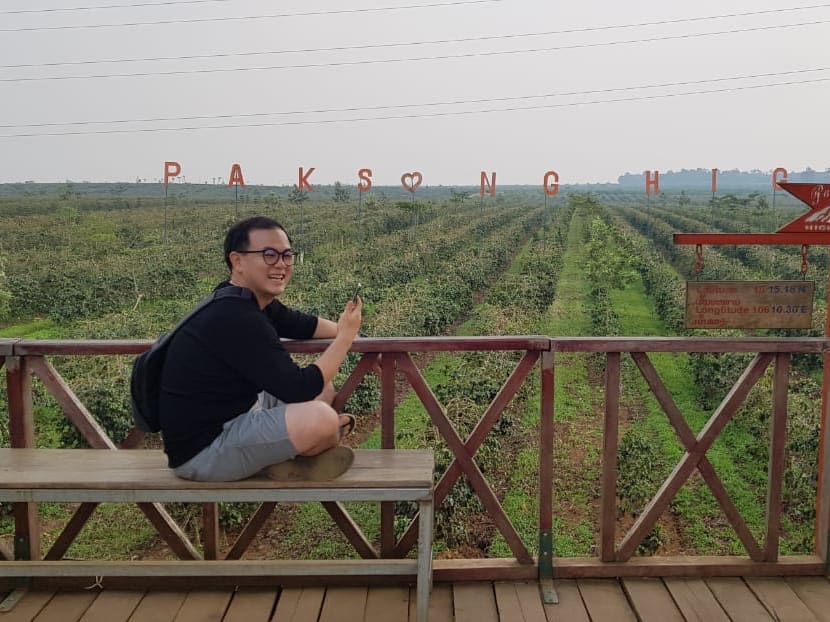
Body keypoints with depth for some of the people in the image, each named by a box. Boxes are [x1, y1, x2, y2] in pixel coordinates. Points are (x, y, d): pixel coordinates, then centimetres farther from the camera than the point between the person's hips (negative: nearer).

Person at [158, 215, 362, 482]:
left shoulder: (250, 301, 5)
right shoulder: (237, 319, -26)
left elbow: (301, 324, 23)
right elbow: (299, 389, -25)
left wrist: (342, 329, 7)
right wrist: (346, 337, -15)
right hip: (202, 451, -11)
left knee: (322, 389, 16)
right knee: (321, 419, -28)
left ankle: (283, 459, 0)